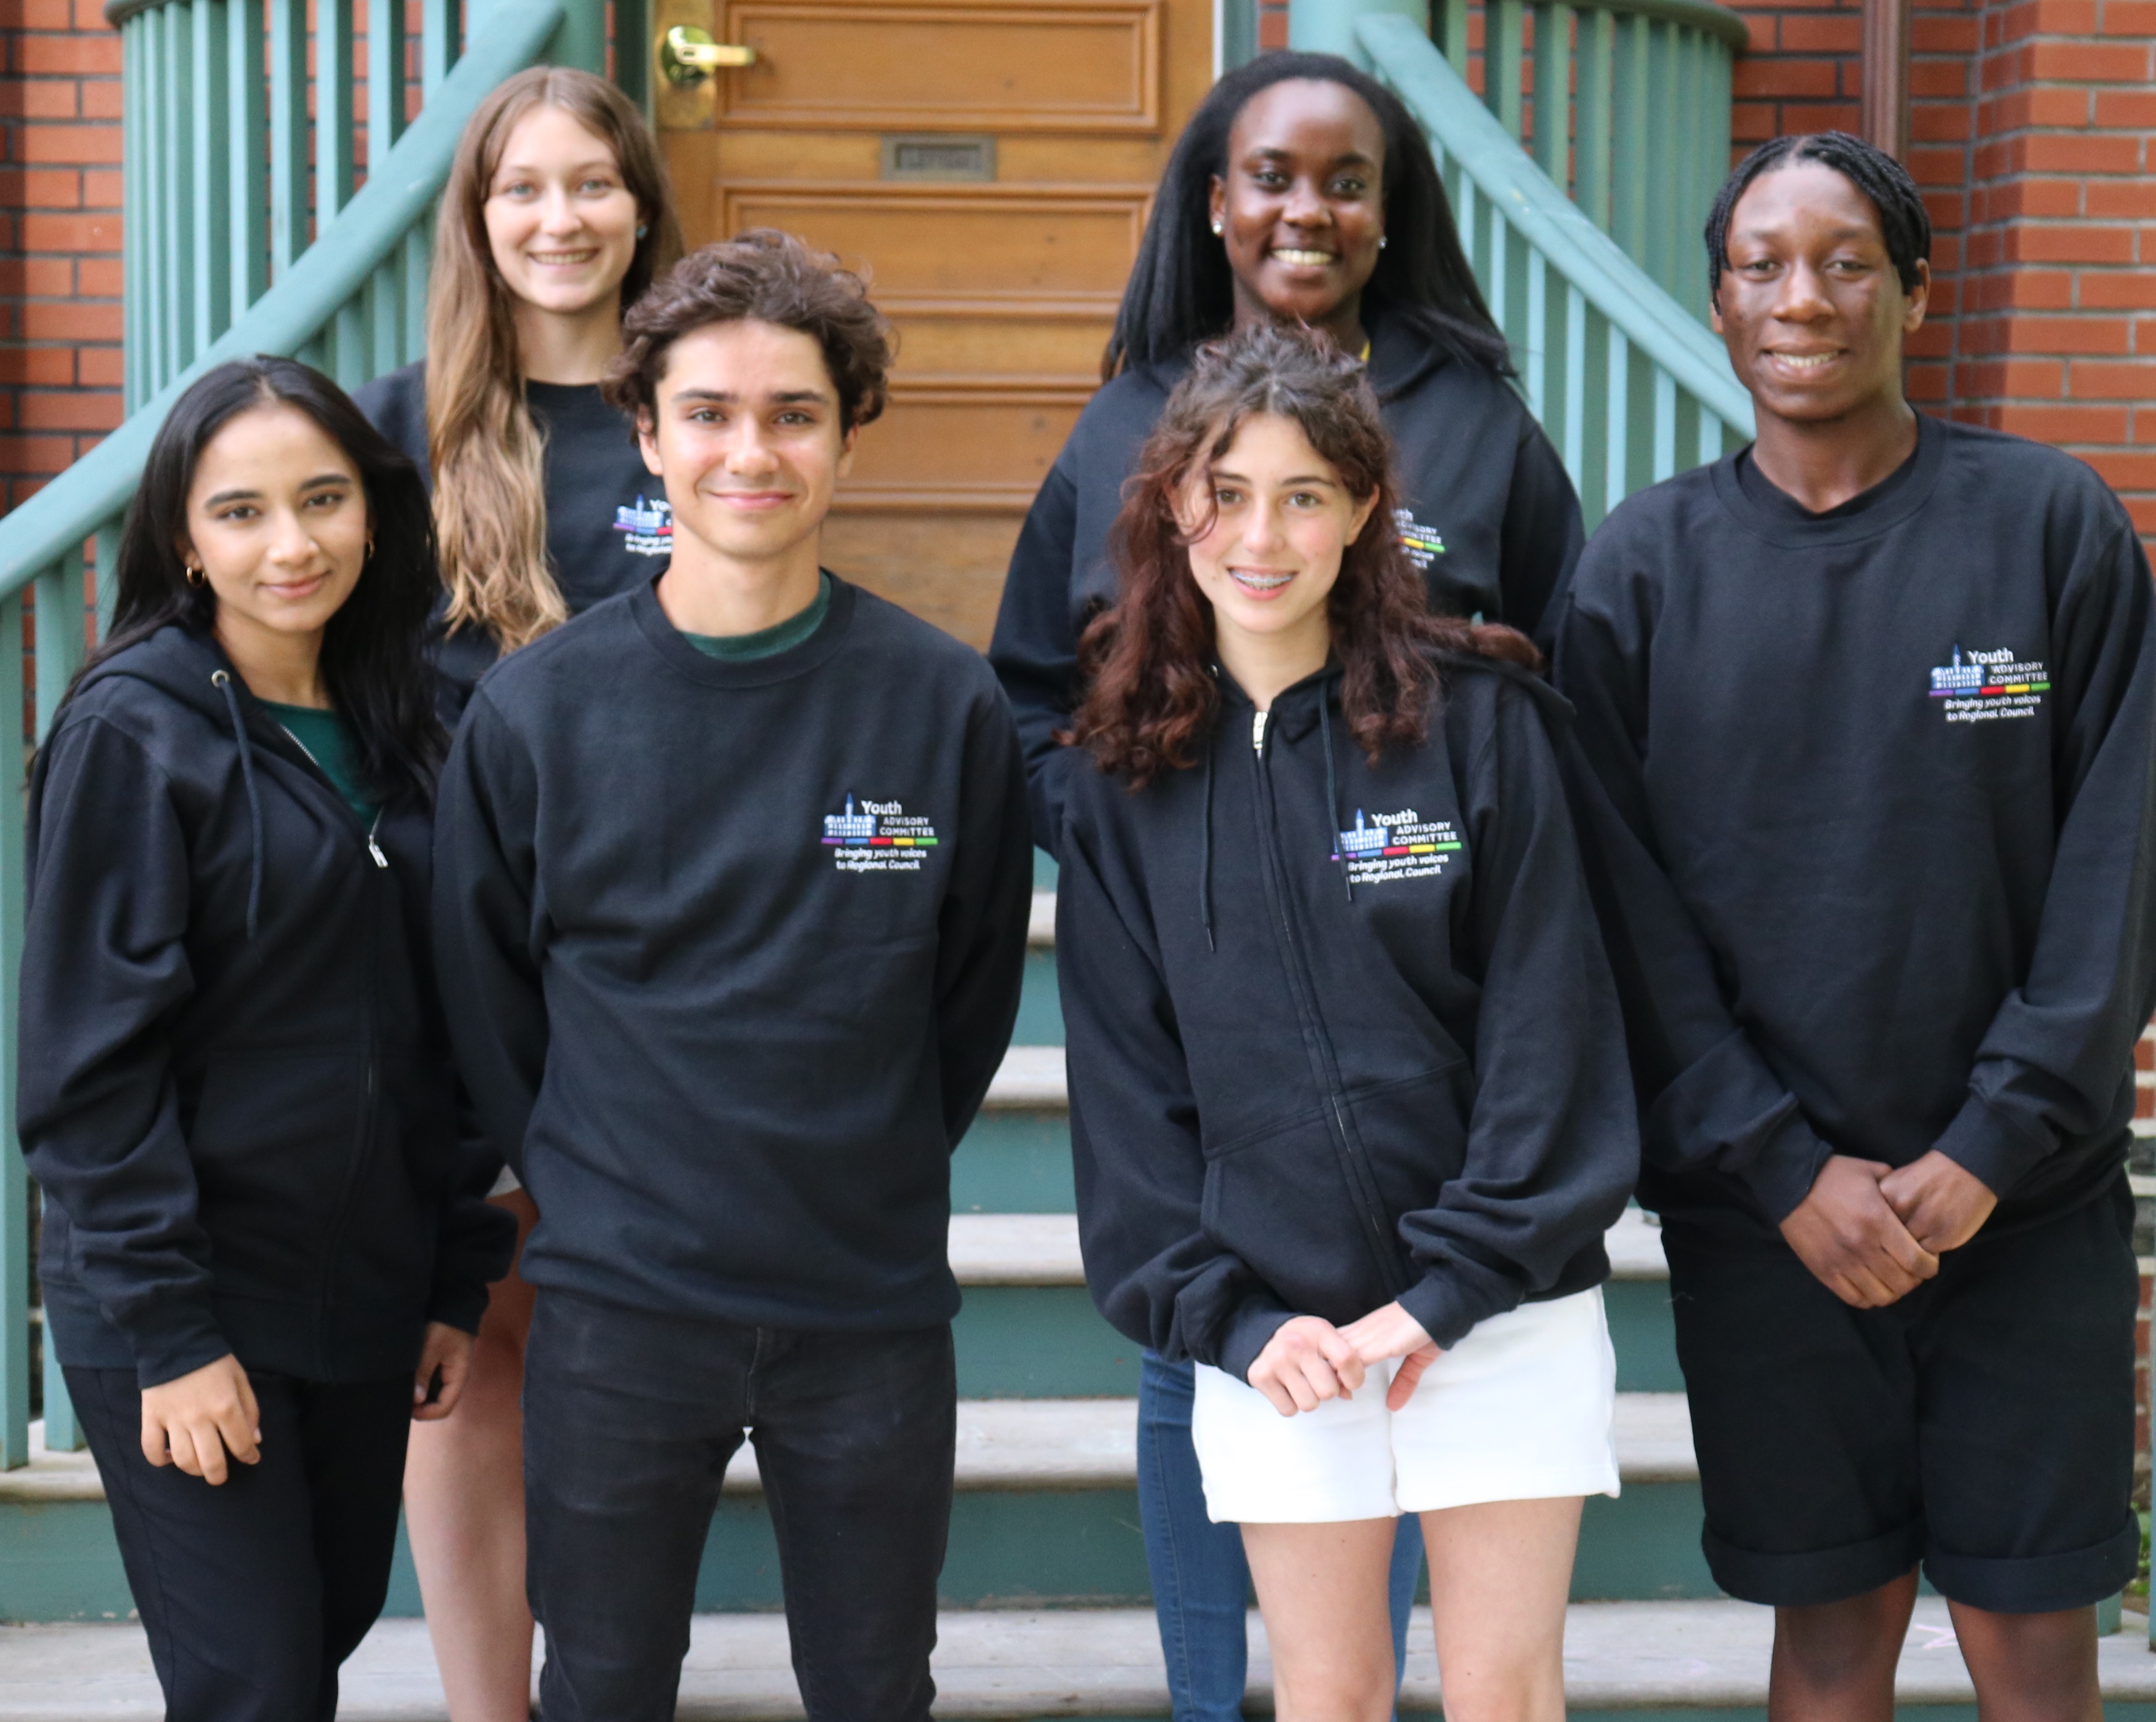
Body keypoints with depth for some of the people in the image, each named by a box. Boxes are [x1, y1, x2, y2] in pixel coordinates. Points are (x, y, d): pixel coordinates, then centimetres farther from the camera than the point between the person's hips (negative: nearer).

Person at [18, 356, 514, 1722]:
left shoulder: (390, 731, 8)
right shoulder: (133, 735, -11)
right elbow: (91, 1064, -14)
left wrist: (458, 1281, 9)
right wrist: (168, 1331, -17)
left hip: (364, 1297, 6)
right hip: (187, 1315, -6)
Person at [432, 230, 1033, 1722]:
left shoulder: (948, 704, -4)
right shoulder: (537, 707, -3)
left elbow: (976, 995, 6)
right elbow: (486, 997, 6)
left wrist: (878, 1180, 6)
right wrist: (582, 1186, 6)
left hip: (875, 1307, 0)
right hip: (618, 1309, 0)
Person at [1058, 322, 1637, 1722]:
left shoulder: (1478, 720, -4)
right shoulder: (1126, 773, 3)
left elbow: (1548, 1029, -7)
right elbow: (1126, 1079, 3)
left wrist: (1452, 1288, -13)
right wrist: (1228, 1316, -7)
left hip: (1502, 1307, -2)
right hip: (1271, 1328, 2)